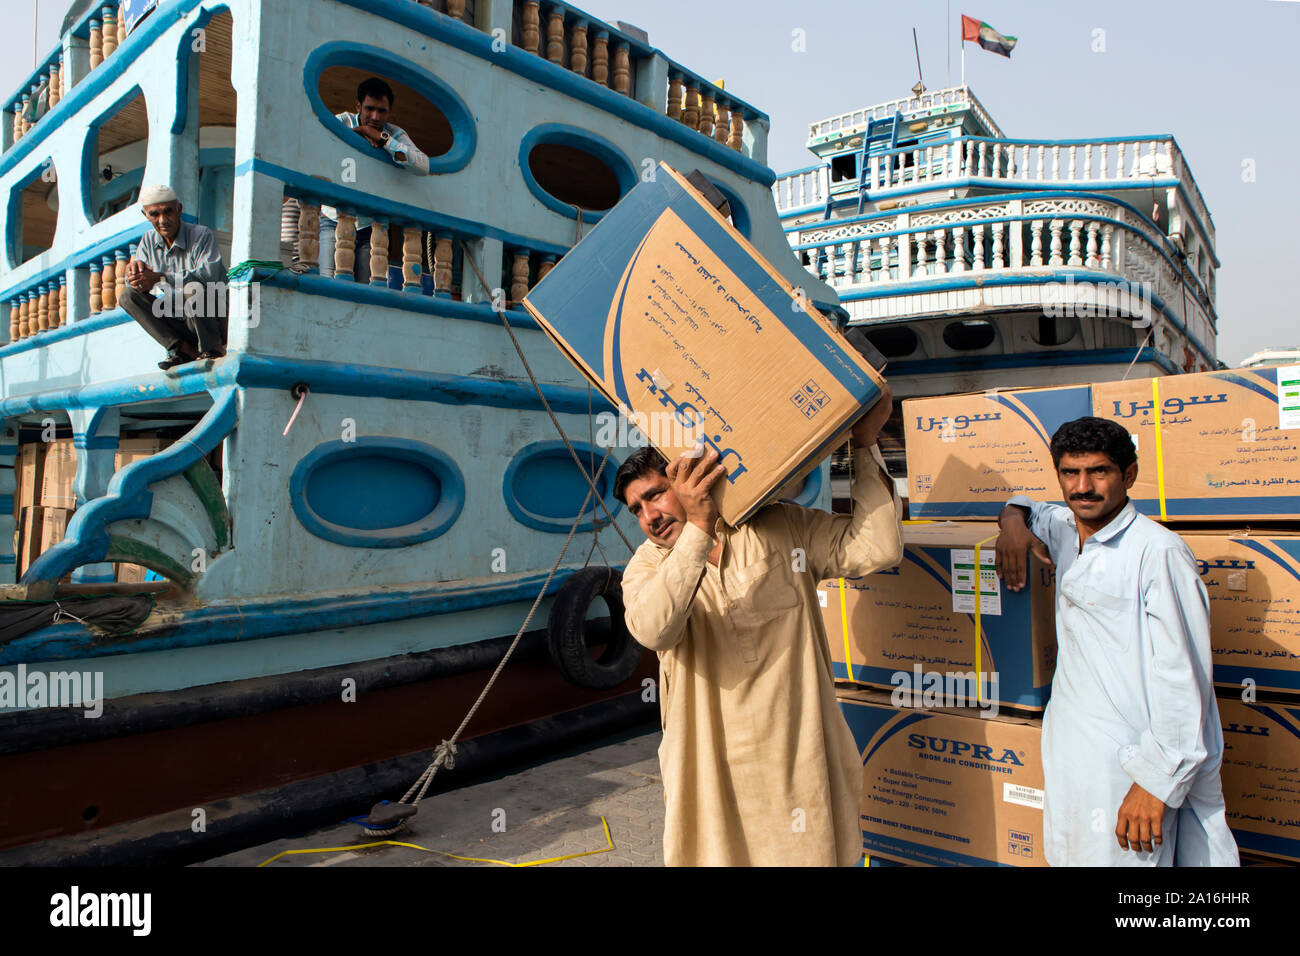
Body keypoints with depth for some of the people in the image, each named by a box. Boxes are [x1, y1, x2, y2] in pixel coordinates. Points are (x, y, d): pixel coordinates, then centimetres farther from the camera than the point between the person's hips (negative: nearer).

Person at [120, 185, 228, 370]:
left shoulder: (202, 235, -9)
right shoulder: (147, 241, 10)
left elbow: (208, 275, -26)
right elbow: (135, 284, 5)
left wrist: (160, 277, -30)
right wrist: (135, 268, -19)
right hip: (178, 322, 6)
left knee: (193, 288, -34)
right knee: (127, 296, -6)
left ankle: (213, 347, -14)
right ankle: (184, 348, -18)